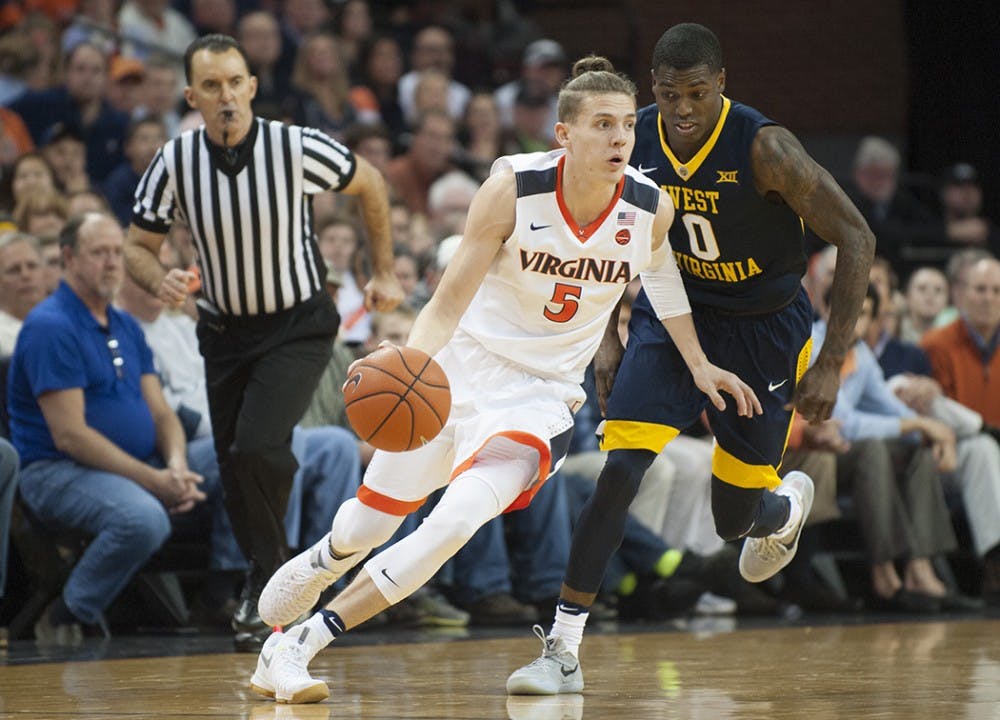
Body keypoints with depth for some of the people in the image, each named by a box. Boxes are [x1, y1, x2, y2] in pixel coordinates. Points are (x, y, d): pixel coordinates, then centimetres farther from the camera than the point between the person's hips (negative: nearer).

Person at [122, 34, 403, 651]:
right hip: (224, 329, 4)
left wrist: (385, 273, 4)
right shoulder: (174, 162, -13)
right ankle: (268, 583, 31)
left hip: (299, 326, -4)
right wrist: (161, 281, -24)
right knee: (234, 463, 8)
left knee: (259, 446, -23)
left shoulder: (299, 148, -19)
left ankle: (268, 577, -2)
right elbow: (139, 247, -1)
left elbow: (369, 184, 0)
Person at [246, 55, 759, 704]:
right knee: (368, 524, 9)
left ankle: (294, 649, -12)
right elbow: (450, 302, -19)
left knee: (455, 525, -21)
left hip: (542, 395, 1)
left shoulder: (652, 209, -11)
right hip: (462, 366, -1)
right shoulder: (513, 188, -20)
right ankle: (313, 568, 45)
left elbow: (665, 273, 14)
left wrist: (700, 365, 15)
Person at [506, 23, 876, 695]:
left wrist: (832, 364, -21)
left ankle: (787, 501, 46)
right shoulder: (634, 142, -14)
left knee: (734, 518, 7)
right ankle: (562, 651, -14)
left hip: (763, 328, -2)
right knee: (620, 471, -18)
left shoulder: (763, 148, -26)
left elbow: (857, 240, -19)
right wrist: (608, 334, 3)